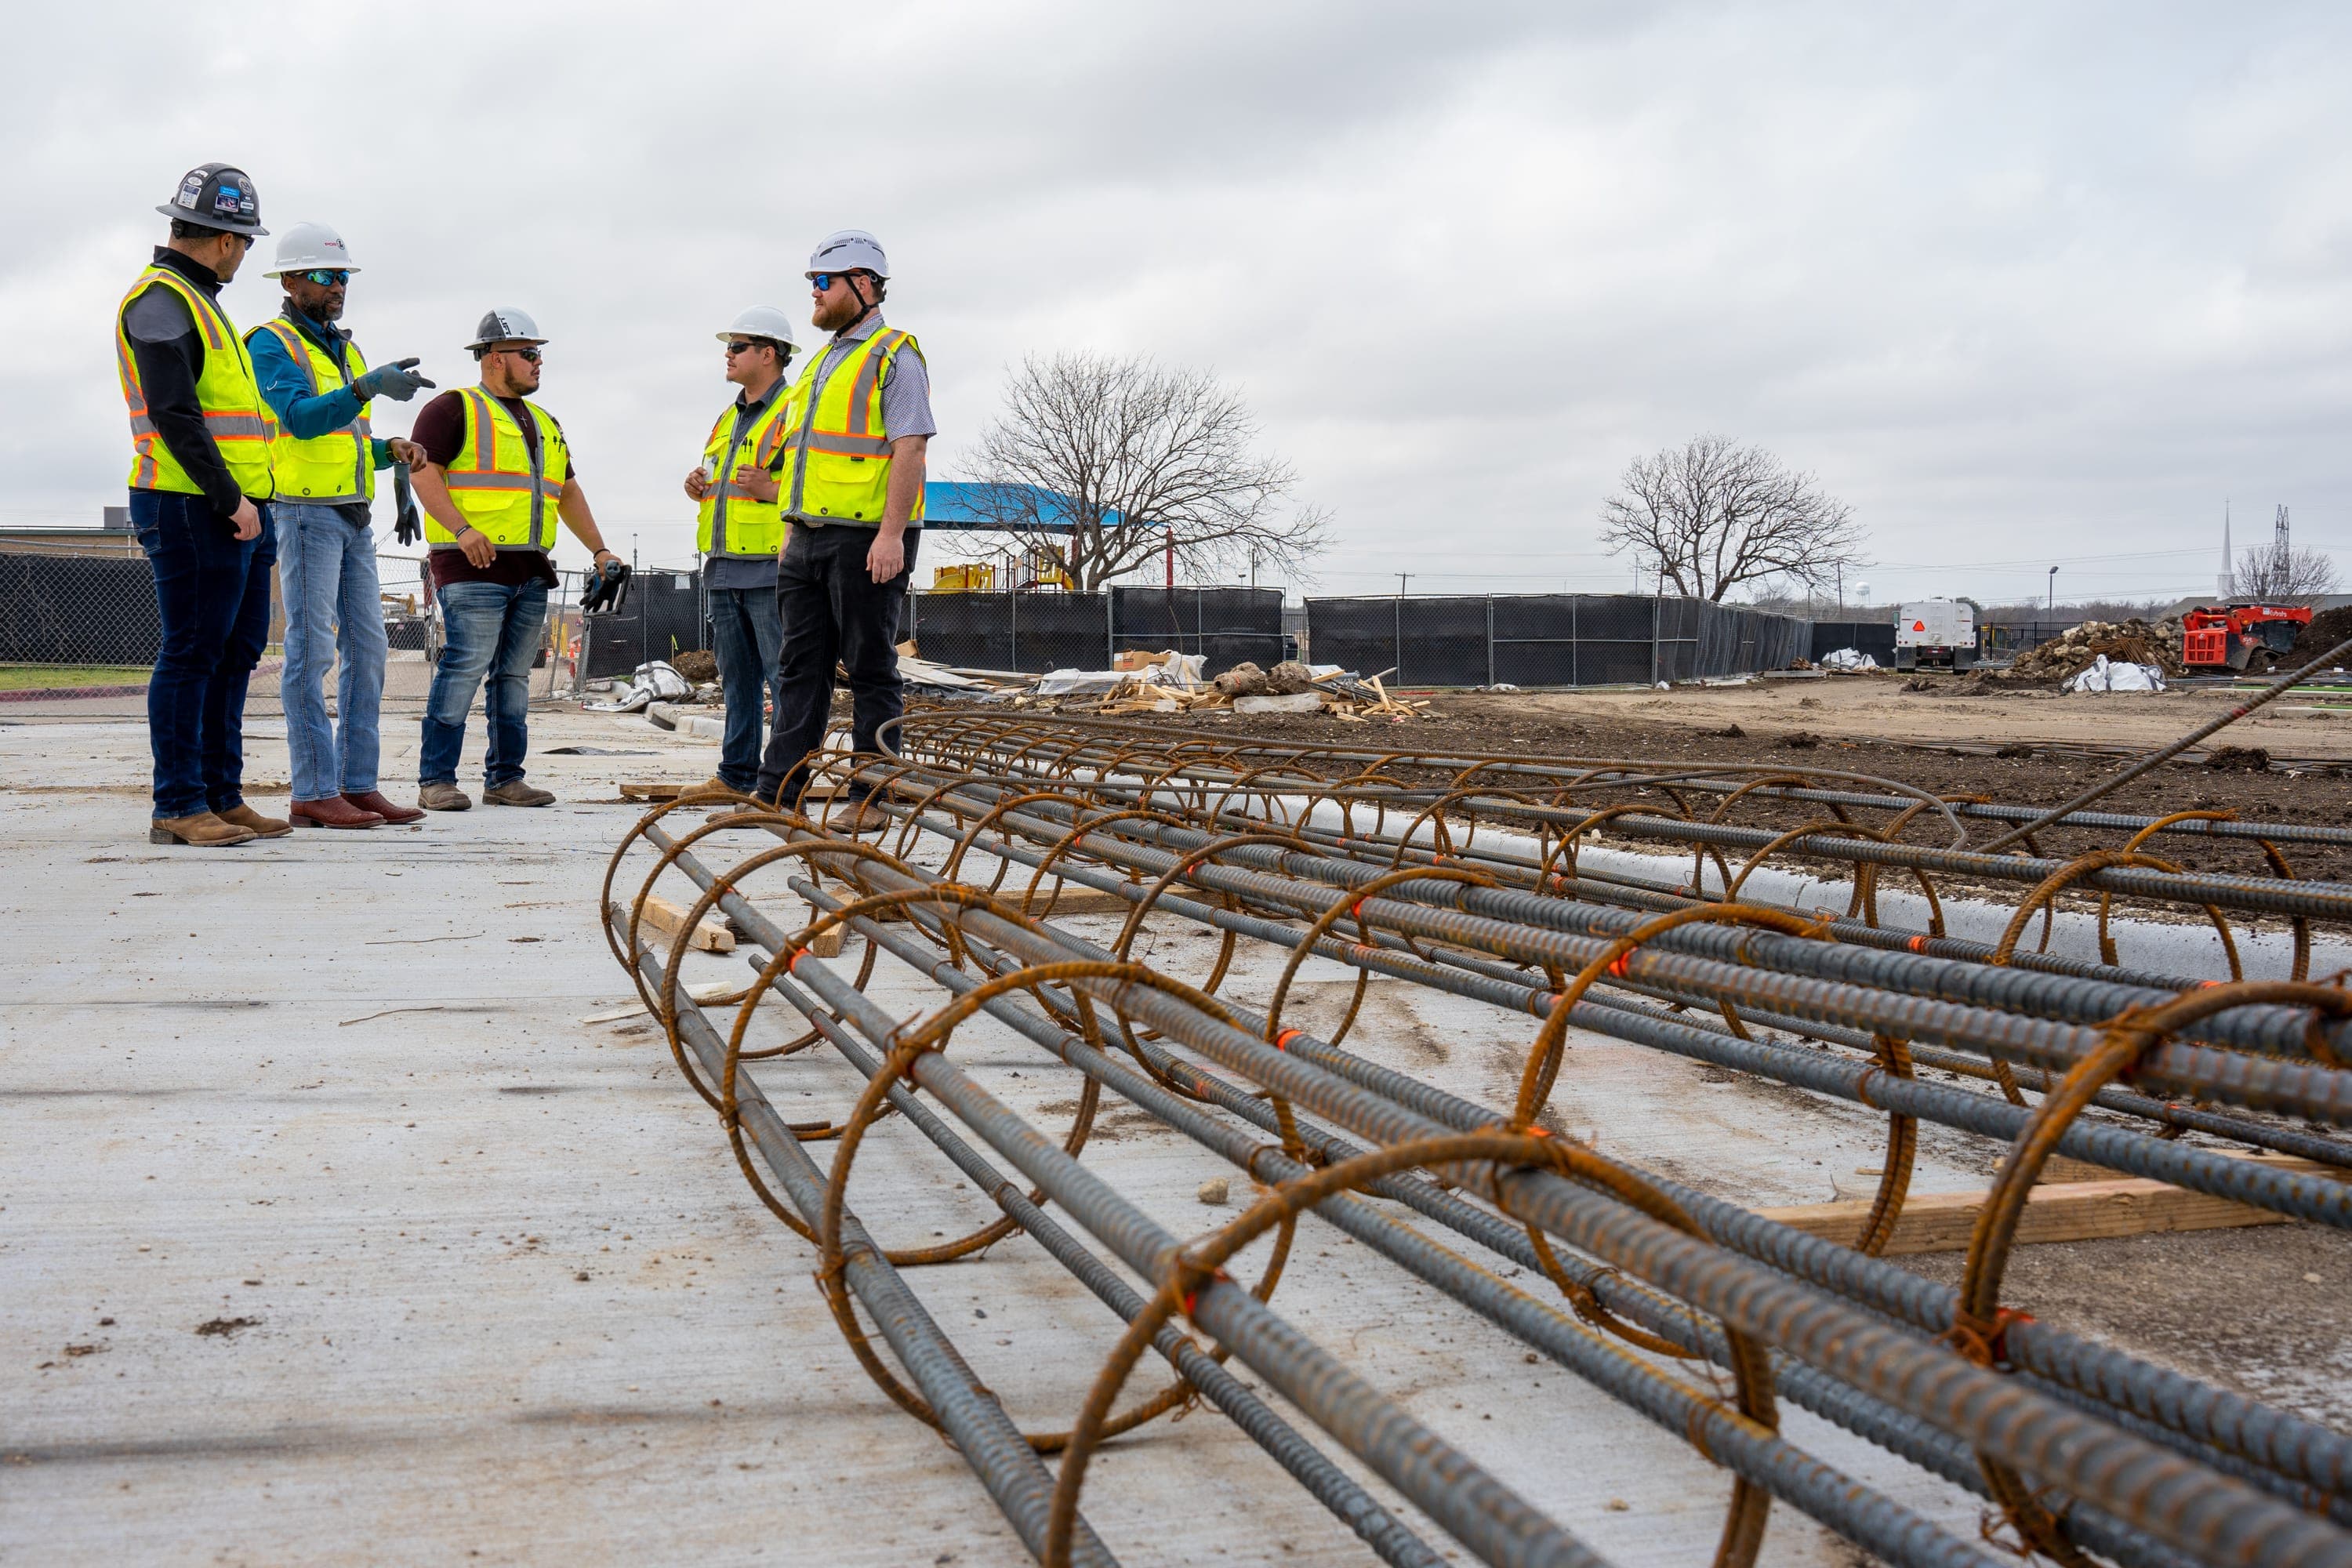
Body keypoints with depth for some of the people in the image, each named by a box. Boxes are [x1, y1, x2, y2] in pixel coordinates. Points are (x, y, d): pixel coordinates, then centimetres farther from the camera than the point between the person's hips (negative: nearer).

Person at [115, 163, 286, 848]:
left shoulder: (198, 301, 22)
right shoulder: (160, 298, -9)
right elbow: (172, 412, -18)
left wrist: (246, 499, 18)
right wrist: (230, 498, -19)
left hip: (236, 510, 10)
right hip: (192, 510, -10)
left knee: (236, 653, 11)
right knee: (191, 655, -7)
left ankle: (222, 795, 18)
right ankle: (178, 807, -2)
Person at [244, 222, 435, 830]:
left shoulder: (344, 350, 20)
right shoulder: (272, 344, -5)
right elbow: (302, 419, -22)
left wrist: (394, 449, 4)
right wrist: (368, 387, -35)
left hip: (353, 515, 8)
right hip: (307, 511, -8)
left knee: (366, 649, 5)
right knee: (312, 652, -9)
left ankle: (358, 784, 9)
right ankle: (313, 793, -8)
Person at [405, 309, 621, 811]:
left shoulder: (543, 424, 24)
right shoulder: (454, 409, 1)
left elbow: (568, 492, 31)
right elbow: (423, 471, -10)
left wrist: (599, 549, 25)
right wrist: (462, 529, -21)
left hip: (531, 571, 8)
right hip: (474, 568, -7)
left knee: (514, 675, 8)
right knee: (463, 669, -12)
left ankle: (505, 778, 13)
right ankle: (436, 780, -8)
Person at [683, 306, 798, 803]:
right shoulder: (729, 418, 22)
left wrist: (770, 490, -23)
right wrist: (701, 489, 12)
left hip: (770, 570, -9)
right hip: (723, 569, 9)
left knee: (785, 676, -7)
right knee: (736, 678, 12)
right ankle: (737, 772, 17)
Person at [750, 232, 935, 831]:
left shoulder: (894, 356, -6)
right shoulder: (821, 363, 21)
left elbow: (910, 449, -15)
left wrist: (892, 533, -23)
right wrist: (793, 534, 19)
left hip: (867, 540, -9)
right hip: (809, 538, 9)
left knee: (871, 670, -3)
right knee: (801, 667, 8)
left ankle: (873, 799, 2)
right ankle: (777, 793, 11)